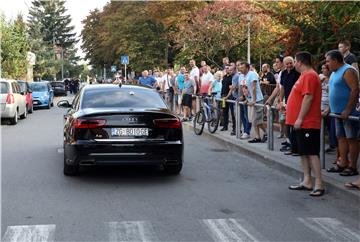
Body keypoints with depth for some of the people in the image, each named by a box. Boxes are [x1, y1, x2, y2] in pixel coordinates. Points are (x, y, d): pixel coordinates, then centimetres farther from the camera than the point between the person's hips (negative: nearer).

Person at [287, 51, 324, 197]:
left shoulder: (309, 76, -15)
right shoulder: (305, 75, 16)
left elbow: (308, 98, -23)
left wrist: (300, 118, -23)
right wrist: (298, 118, 23)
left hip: (307, 123, -10)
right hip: (301, 123, 10)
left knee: (311, 153, -9)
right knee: (303, 153, 12)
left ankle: (319, 185, -7)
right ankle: (307, 182, 18)